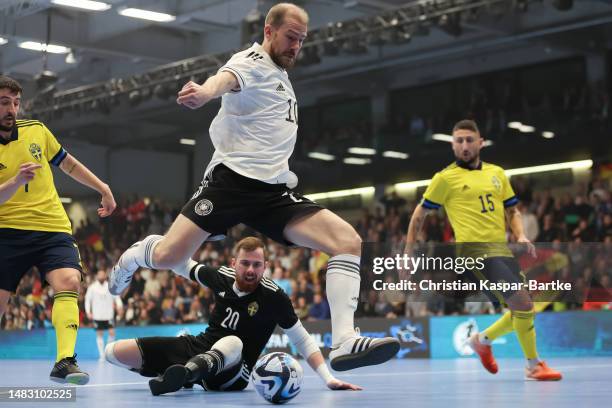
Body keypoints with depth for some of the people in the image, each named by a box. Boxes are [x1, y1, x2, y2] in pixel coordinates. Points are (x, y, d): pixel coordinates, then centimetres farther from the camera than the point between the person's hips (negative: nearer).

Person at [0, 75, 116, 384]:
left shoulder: (36, 130, 6)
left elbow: (69, 164, 22)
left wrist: (103, 189, 21)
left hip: (53, 229, 2)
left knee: (68, 282, -23)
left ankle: (65, 362, -30)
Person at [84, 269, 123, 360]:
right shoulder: (92, 287, 1)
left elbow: (116, 297, 5)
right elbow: (87, 300, 4)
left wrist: (119, 305, -14)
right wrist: (88, 312, -5)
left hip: (109, 315, 0)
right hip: (97, 315, 0)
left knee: (112, 332, -10)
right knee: (99, 335, 1)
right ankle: (102, 355, 6)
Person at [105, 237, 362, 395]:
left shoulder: (274, 297, -14)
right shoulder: (223, 277, -3)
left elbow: (302, 340, -8)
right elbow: (186, 268, 18)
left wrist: (328, 379, -18)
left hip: (232, 370, -5)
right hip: (197, 347, 5)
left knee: (233, 343, -43)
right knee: (113, 353, -6)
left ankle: (187, 371, -68)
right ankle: (184, 375, 8)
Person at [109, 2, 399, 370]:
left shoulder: (281, 75, 22)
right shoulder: (253, 61, -4)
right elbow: (227, 78, -31)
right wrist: (206, 91, -54)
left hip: (275, 190, 7)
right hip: (233, 178, -7)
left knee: (348, 241, -12)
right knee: (168, 257, -14)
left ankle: (344, 342, -20)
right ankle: (136, 254, 26)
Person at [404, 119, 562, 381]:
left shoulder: (496, 173, 16)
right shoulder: (445, 178, 2)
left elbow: (512, 211, 21)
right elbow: (420, 214, 8)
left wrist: (521, 236, 2)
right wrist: (408, 254, 5)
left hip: (502, 250, 7)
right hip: (476, 251, -7)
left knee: (521, 310, 8)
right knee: (523, 304, -18)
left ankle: (483, 340, 32)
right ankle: (533, 365, -4)